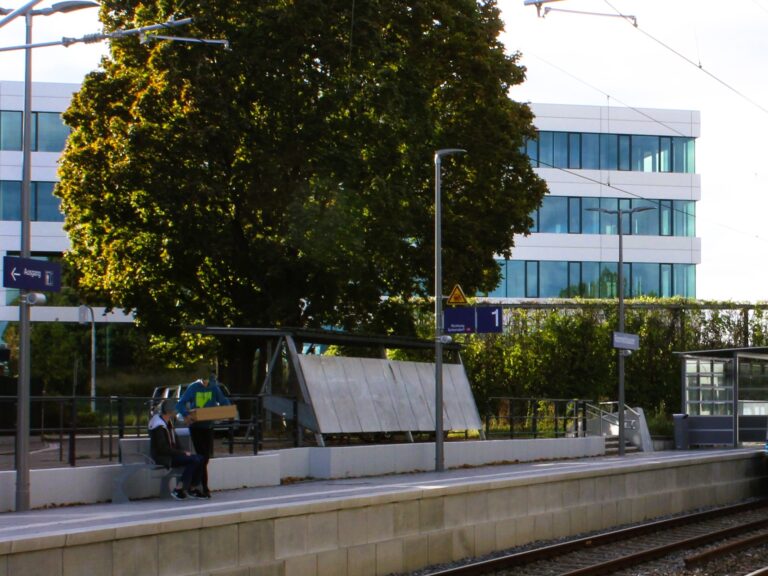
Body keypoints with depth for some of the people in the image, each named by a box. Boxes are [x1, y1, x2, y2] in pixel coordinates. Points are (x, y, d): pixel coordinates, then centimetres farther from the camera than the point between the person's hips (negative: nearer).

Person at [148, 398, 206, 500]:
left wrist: (183, 451, 3)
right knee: (193, 460, -24)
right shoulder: (159, 426, -18)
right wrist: (182, 453, -17)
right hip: (164, 458, -10)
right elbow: (162, 448, -22)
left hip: (172, 454, 10)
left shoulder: (168, 422, 14)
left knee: (200, 459, -3)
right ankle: (179, 489, -21)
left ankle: (192, 488, 1)